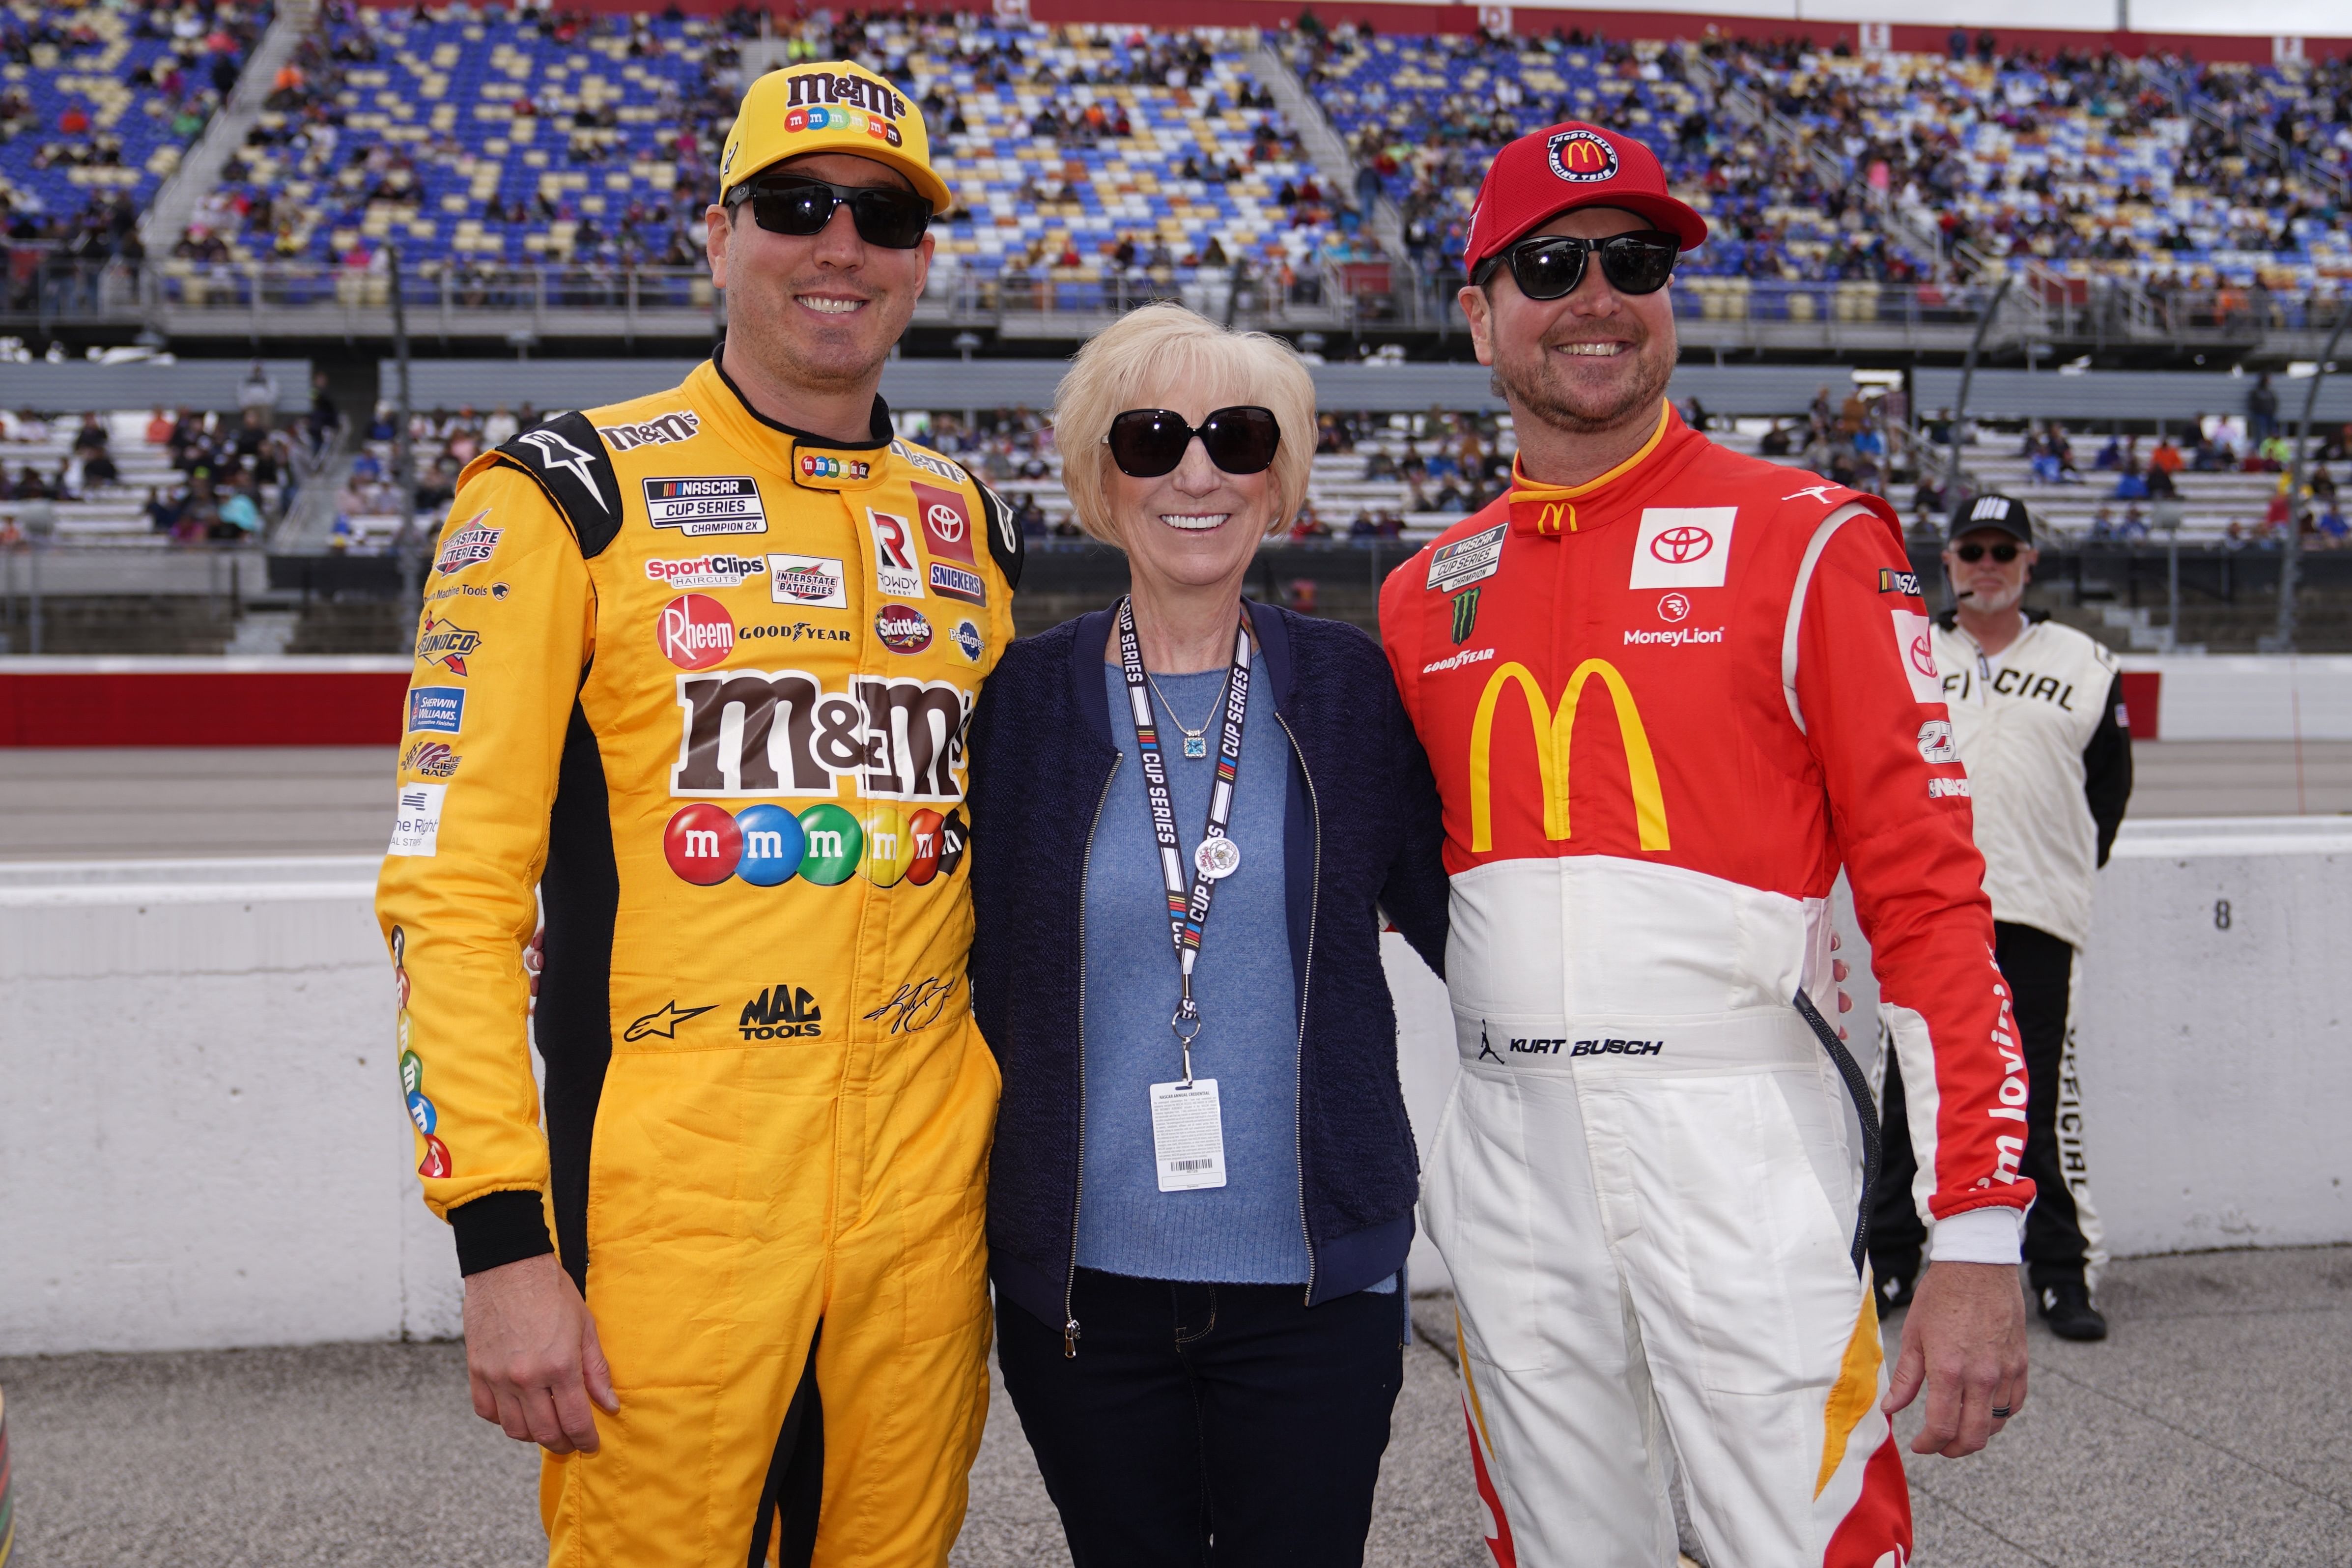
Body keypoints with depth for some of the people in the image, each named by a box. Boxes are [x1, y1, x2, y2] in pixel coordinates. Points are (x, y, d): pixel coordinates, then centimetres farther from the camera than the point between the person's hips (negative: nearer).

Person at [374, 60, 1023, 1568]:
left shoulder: (973, 527, 12)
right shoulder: (569, 497, -4)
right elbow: (453, 890, -8)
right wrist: (501, 1240, -14)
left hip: (929, 1214, 5)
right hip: (665, 1217, -4)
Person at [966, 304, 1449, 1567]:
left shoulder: (1351, 689, 1)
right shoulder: (1022, 700, -1)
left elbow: (1463, 923, 5)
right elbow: (968, 974, 4)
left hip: (1317, 1275, 0)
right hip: (1082, 1280, 0)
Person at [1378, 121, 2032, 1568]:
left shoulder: (1804, 542, -4)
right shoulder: (1428, 594, 11)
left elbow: (1929, 889, -9)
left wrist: (1981, 1232, -14)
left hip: (1742, 1145, -4)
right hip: (1509, 1162, 5)